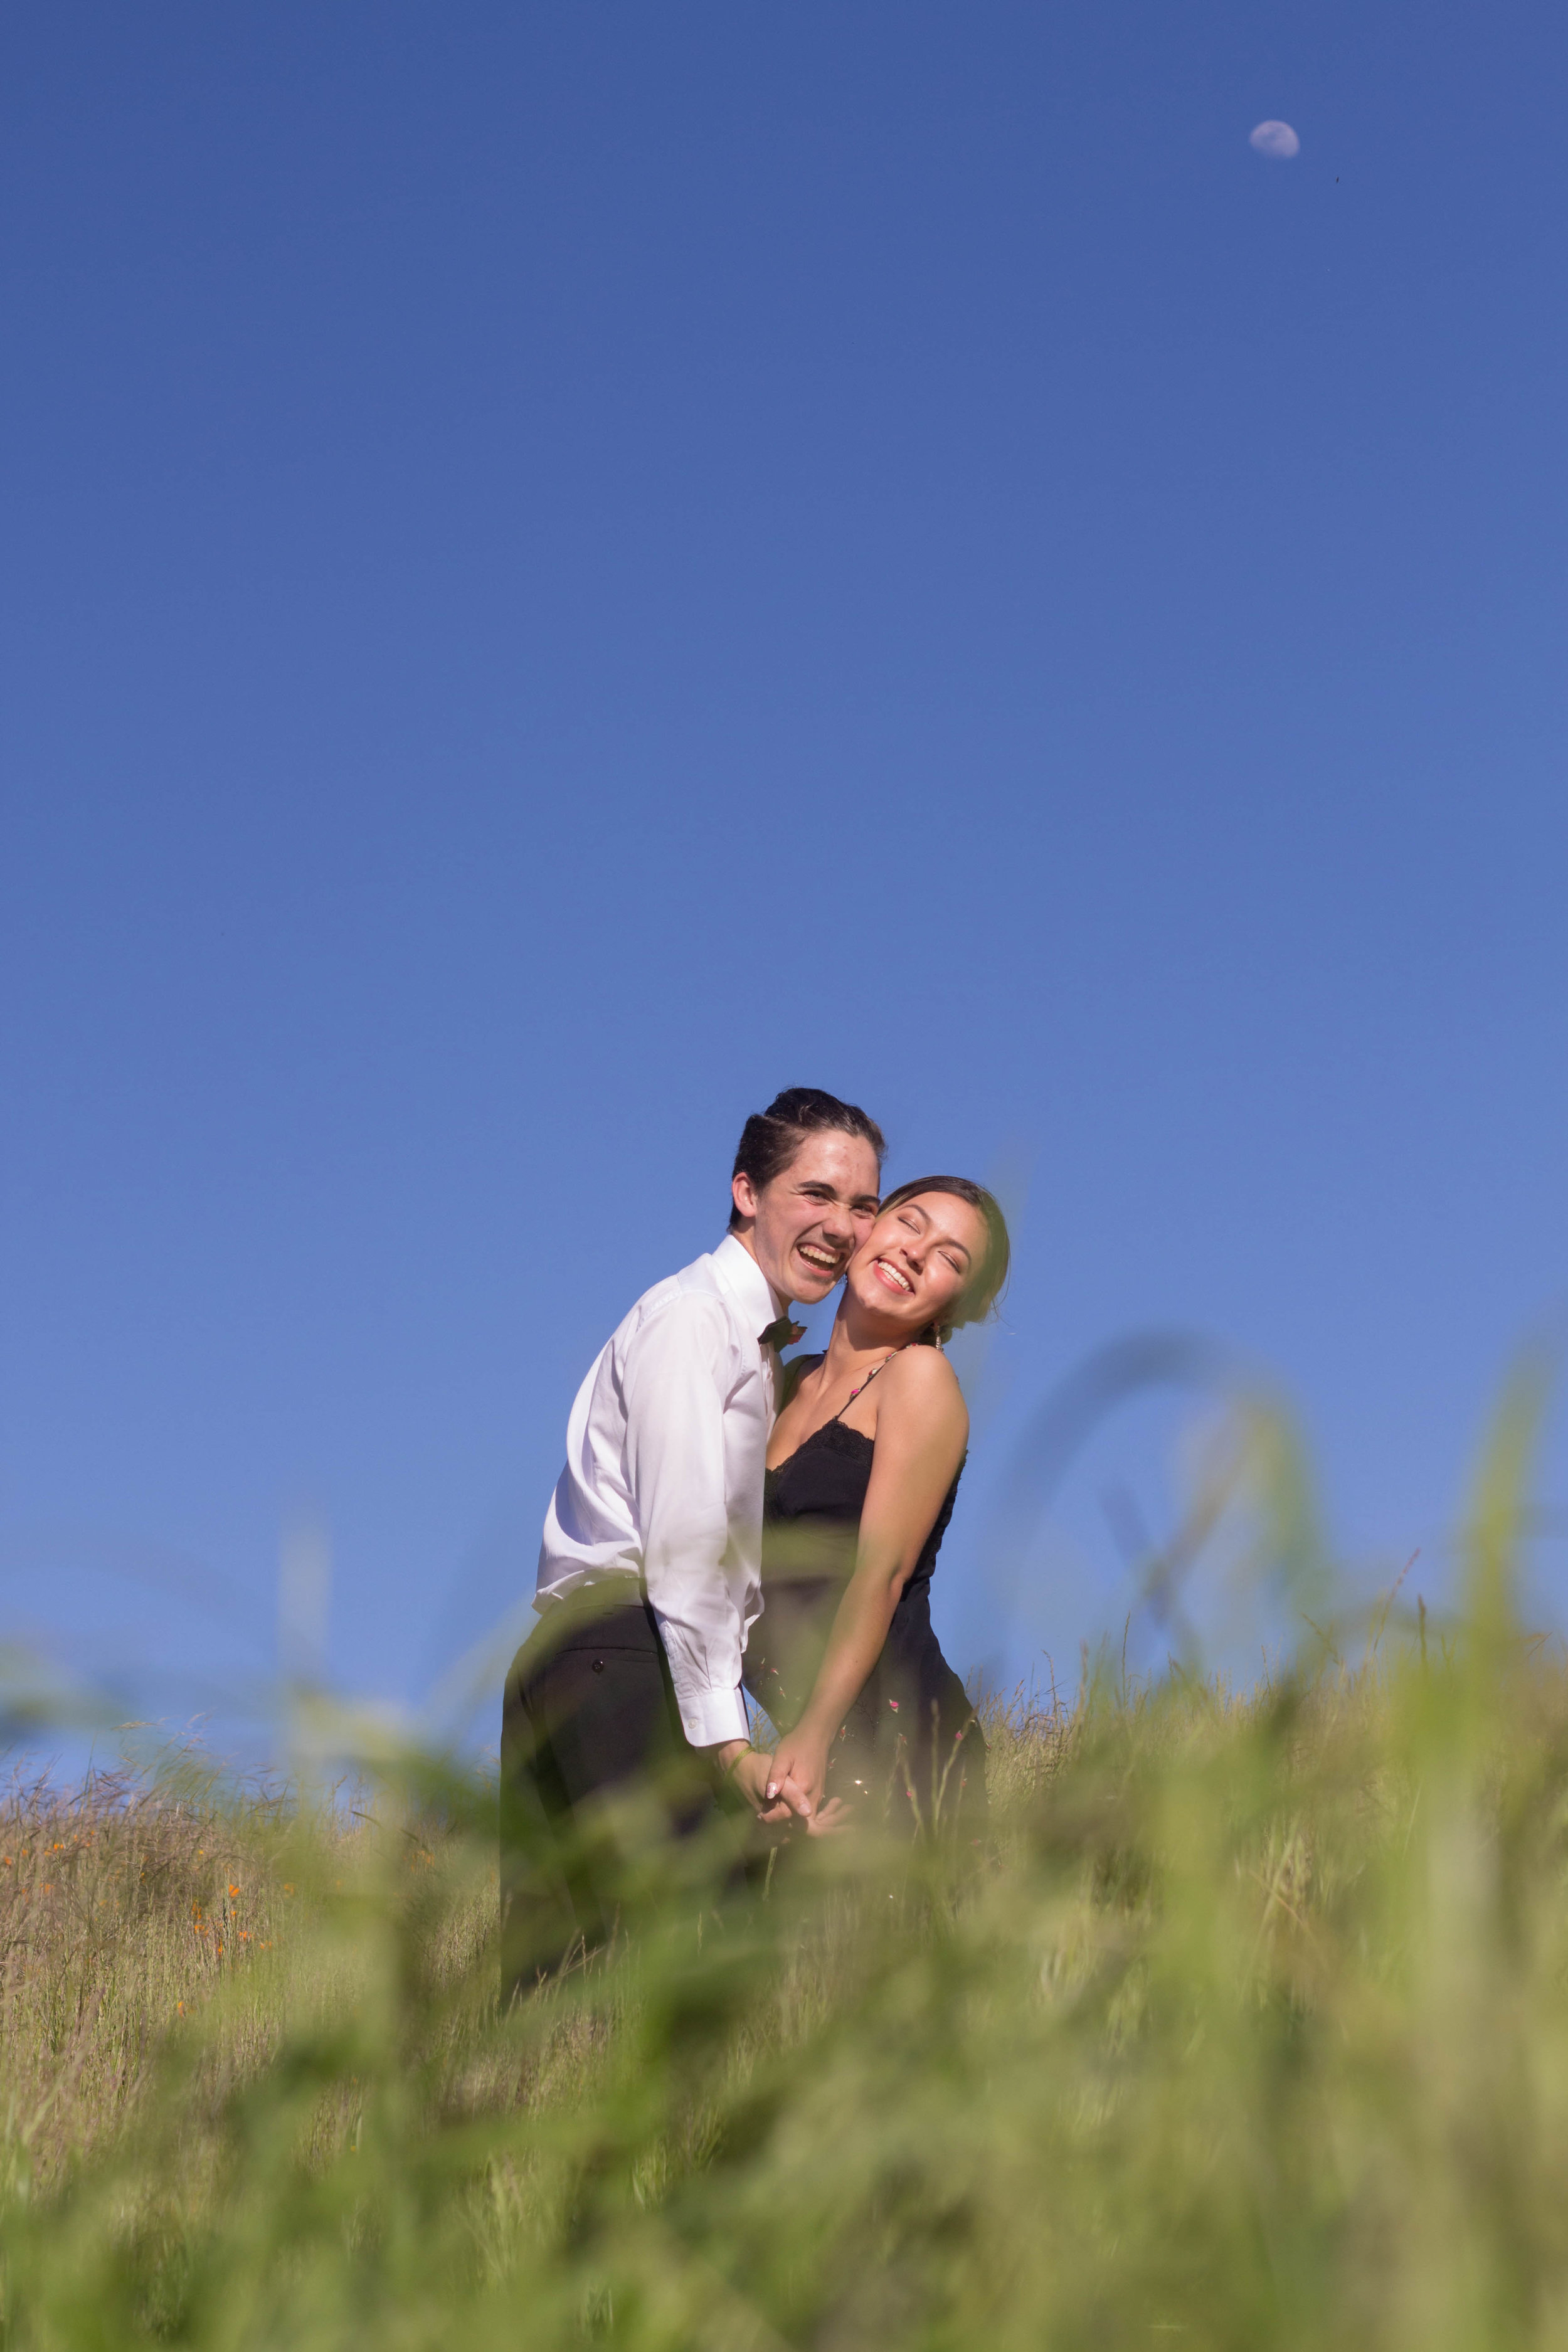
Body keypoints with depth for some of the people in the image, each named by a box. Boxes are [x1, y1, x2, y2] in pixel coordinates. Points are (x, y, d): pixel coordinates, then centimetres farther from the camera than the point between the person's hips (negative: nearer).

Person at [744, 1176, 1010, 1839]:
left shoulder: (920, 1376, -3)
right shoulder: (795, 1379, 18)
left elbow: (881, 1572, -13)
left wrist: (814, 1735, -19)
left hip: (886, 1729, -6)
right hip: (808, 1725, 7)